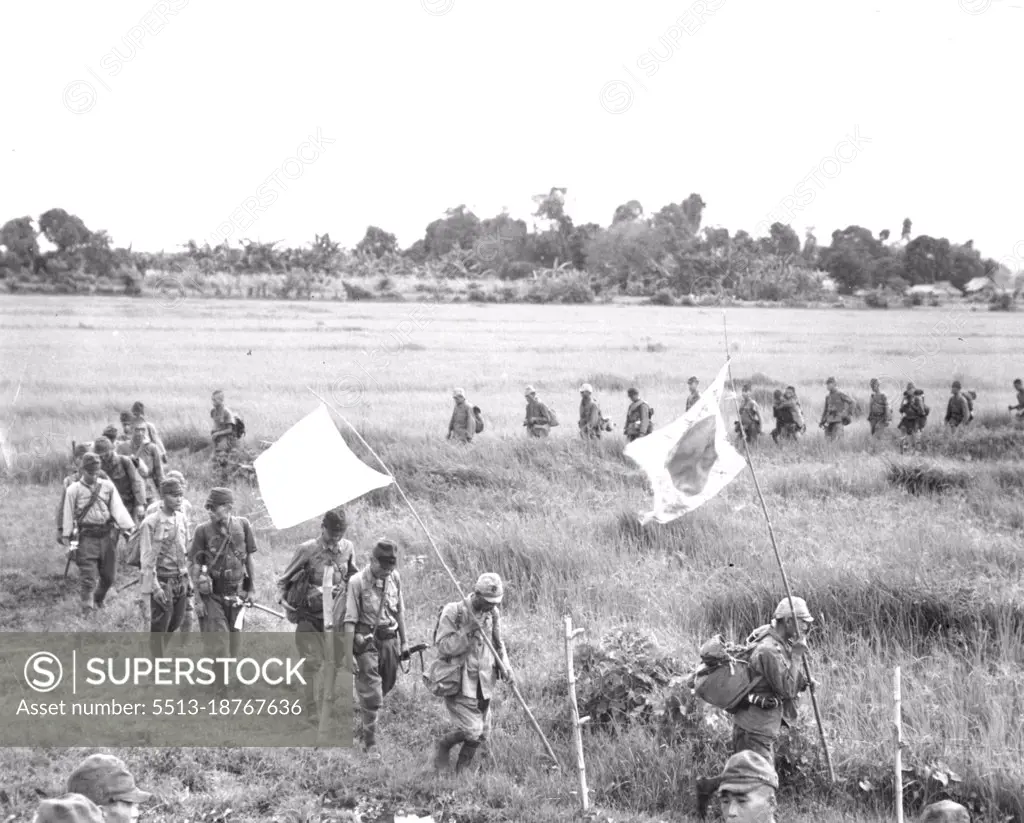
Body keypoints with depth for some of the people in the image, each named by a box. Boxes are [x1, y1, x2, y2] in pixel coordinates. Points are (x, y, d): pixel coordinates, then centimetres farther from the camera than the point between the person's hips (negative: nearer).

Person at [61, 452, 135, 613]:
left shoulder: (108, 486, 5)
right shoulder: (74, 490, 0)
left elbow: (118, 508, -1)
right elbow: (68, 514, 4)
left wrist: (129, 527, -11)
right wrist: (66, 536, 2)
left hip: (106, 535, 3)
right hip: (87, 537, -3)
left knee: (108, 575, 9)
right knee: (88, 575, -9)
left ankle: (98, 600, 32)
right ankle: (88, 607, -4)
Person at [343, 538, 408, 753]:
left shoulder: (394, 578, 1)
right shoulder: (358, 582, -16)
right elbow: (350, 621, -14)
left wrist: (404, 641, 15)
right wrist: (348, 655, -15)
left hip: (389, 640, 6)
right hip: (366, 641, -6)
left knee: (386, 686, 17)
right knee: (371, 694, -6)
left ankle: (364, 726, 40)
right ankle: (370, 743, 4)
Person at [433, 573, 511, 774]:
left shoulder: (493, 613, 5)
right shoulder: (453, 612, -14)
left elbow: (498, 643, 18)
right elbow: (444, 647, -18)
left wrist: (504, 665, 1)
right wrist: (468, 631, -26)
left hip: (484, 683, 6)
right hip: (459, 684, -6)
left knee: (481, 735, 8)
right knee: (472, 730, -15)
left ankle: (461, 772, 26)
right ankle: (443, 746, 14)